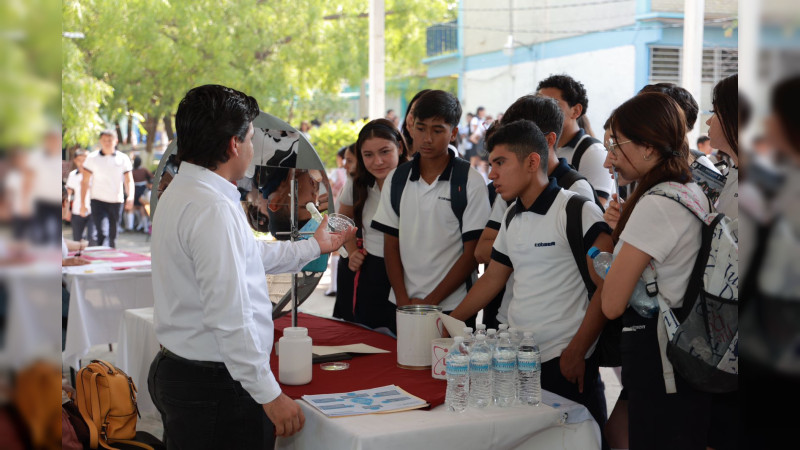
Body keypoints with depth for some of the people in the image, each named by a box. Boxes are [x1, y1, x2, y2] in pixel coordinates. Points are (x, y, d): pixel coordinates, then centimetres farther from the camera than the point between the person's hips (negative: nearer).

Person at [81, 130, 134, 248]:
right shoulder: (92, 158, 2)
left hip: (116, 201, 2)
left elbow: (129, 180, 4)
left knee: (113, 235, 7)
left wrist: (130, 197, -15)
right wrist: (83, 202, -4)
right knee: (101, 233, -17)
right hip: (98, 201, -2)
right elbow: (85, 182, 3)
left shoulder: (123, 158, 5)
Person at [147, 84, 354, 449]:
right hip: (214, 387, -10)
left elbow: (250, 255, 24)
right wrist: (270, 394, -20)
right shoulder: (212, 209, -23)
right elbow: (229, 318, -26)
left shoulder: (181, 193, 11)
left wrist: (314, 247, 37)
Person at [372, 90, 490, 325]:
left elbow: (472, 253, -7)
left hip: (452, 306, -3)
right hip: (401, 305, 3)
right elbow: (391, 244, 7)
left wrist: (430, 301, -10)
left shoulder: (471, 182, -5)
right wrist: (403, 300, -4)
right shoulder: (396, 179, 7)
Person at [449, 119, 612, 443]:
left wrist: (577, 352, -16)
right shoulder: (512, 218, 13)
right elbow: (493, 278, 20)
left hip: (564, 366, -7)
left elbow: (607, 286, -16)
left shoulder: (577, 212, -12)